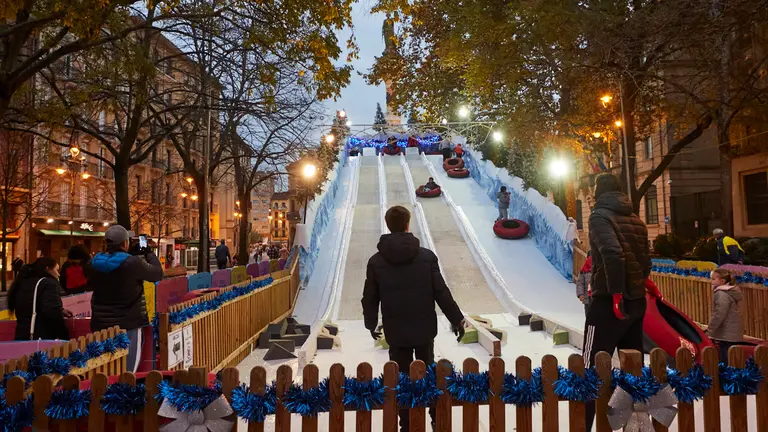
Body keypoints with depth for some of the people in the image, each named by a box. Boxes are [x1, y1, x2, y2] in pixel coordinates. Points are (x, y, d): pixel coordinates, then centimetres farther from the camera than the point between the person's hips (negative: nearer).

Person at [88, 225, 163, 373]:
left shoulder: (94, 263, 0)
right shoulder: (133, 263, -18)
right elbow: (158, 274, -5)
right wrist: (150, 254, 12)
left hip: (101, 322, 6)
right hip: (129, 323, -6)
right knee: (128, 367, 2)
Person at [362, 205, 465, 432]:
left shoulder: (376, 261, -8)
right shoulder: (427, 256, -9)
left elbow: (370, 298, -1)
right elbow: (441, 292, -8)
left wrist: (371, 324, 16)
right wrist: (457, 319, 4)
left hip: (396, 331, -1)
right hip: (425, 328, 1)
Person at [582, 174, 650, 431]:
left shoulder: (600, 215, -9)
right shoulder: (636, 220, 13)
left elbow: (612, 253, -24)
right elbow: (646, 261, 15)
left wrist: (616, 294, -21)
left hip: (609, 301, -7)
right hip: (637, 301, 7)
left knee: (592, 368, -2)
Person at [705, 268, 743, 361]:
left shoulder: (722, 294, -18)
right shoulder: (731, 291, 12)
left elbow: (719, 315, -23)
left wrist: (709, 330, -14)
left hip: (726, 335, -10)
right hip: (734, 334, 10)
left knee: (726, 363, -4)